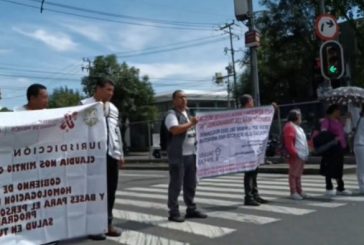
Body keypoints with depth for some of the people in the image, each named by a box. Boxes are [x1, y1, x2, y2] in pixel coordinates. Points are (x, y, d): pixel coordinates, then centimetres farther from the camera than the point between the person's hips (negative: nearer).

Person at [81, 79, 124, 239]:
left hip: (111, 154, 6)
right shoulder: (85, 105, -3)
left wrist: (120, 153, 16)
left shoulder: (113, 108, 17)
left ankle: (108, 224, 21)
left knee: (110, 189, 9)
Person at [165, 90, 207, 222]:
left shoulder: (187, 114, 20)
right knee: (176, 184, -3)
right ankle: (173, 212, 3)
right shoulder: (172, 114, -7)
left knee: (191, 183, 12)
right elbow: (175, 130, -24)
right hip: (178, 155, -8)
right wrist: (191, 123, -15)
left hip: (191, 154, 8)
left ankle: (191, 209, 21)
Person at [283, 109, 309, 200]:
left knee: (298, 174, 15)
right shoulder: (289, 127, -10)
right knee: (294, 174, -7)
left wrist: (306, 153, 19)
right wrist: (295, 153, -22)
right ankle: (293, 192, -5)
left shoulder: (298, 127, 22)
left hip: (302, 155, 10)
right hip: (295, 156, -10)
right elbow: (289, 143, -19)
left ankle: (299, 191, 22)